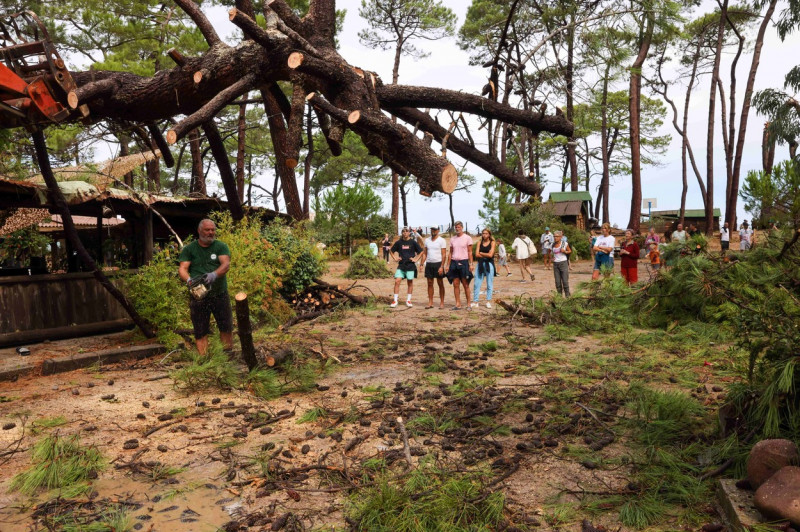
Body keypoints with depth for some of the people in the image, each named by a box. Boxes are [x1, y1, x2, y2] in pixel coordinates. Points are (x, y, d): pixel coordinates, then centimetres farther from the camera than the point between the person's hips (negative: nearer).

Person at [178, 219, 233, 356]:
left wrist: (214, 274, -32)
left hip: (220, 295, 0)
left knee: (226, 328, 7)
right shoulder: (189, 249, 6)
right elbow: (182, 269, -5)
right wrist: (189, 279, -28)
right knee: (200, 332, 4)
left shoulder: (221, 246, 4)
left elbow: (226, 264, -12)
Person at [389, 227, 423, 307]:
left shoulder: (413, 242, 0)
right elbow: (392, 250, 17)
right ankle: (395, 301, -2)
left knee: (410, 283, 6)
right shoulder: (399, 242, 4)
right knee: (397, 281, -8)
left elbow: (421, 251, 6)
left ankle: (408, 300, 18)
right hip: (401, 265, 1)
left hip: (410, 265, -1)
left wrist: (416, 259, -2)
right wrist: (395, 258, 6)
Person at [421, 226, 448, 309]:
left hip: (438, 263, -4)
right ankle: (430, 303, 9)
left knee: (440, 284, 2)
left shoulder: (442, 240, -4)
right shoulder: (426, 240, 10)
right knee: (430, 284, 5)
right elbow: (424, 253, 12)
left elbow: (444, 255, -8)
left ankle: (442, 302, 8)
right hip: (429, 264, 4)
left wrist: (442, 266, -16)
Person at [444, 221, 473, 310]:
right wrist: (448, 265, 9)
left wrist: (471, 264, -9)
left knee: (465, 284, -1)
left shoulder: (467, 238, 0)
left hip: (463, 262, -4)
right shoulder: (452, 239, 12)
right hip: (454, 263, 4)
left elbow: (470, 252, -2)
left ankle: (468, 304, 5)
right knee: (455, 285, 2)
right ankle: (458, 304, 6)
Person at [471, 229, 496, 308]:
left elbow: (490, 255, -10)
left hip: (489, 264, -2)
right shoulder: (480, 242, 8)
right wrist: (486, 255, -7)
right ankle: (475, 302, 3)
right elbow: (476, 254, -1)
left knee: (489, 284, 3)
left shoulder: (492, 242, 1)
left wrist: (481, 253, -1)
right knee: (477, 283, 0)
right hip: (480, 264, 3)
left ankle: (488, 301, 11)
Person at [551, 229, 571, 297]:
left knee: (565, 281, -5)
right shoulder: (553, 245, 7)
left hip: (563, 263, -4)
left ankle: (567, 296, 5)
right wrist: (552, 258, 5)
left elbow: (570, 251, 8)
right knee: (557, 282, 4)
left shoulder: (565, 243, -4)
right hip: (555, 264, 4)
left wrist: (564, 251, -12)